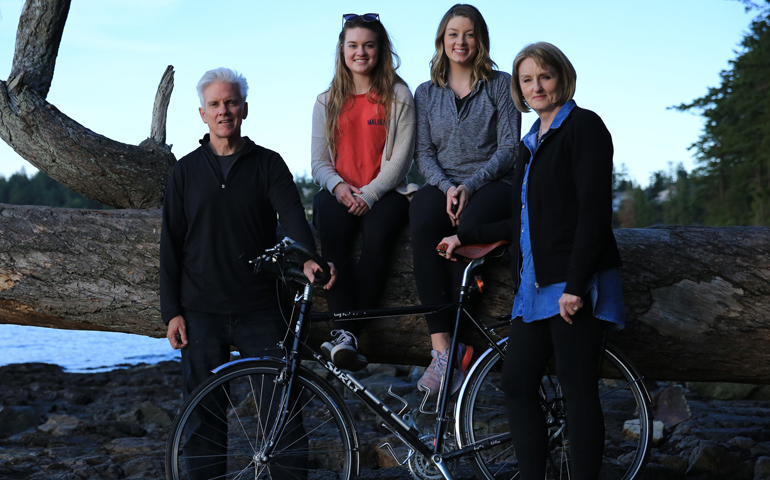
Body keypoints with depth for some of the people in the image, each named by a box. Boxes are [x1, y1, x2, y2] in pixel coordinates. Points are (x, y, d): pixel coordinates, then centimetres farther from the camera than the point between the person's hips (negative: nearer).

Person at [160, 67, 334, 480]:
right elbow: (171, 245, 9)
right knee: (203, 415, 4)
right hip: (202, 314, 1)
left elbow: (292, 214, -9)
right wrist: (171, 311, 2)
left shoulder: (268, 164, 6)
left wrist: (307, 257, -30)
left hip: (260, 310, -1)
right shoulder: (187, 171, 9)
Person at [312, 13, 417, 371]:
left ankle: (348, 336, -34)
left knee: (376, 236, -34)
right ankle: (344, 333, -38)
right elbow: (319, 161, 11)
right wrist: (338, 185, -12)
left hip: (384, 192, -2)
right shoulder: (327, 102, 16)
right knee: (332, 235, -32)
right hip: (339, 191, 2)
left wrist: (369, 194, -15)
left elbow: (400, 157, -2)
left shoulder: (398, 96, 6)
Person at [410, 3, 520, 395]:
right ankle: (442, 349, -38)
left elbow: (508, 149, -1)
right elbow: (423, 151, 8)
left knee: (463, 233, -36)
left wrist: (470, 185, -15)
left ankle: (456, 346, -32)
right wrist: (447, 186, -12)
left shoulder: (501, 85, 7)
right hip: (442, 184, 2)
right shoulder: (427, 93, 16)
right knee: (422, 227, -34)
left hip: (490, 184, -2)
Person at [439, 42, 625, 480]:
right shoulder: (533, 142, 20)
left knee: (579, 392, -6)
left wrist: (575, 286, -20)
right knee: (517, 386, 5)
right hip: (536, 285, 9)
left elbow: (594, 211, -14)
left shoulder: (584, 126, -5)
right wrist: (467, 237, 25)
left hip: (574, 283, -9)